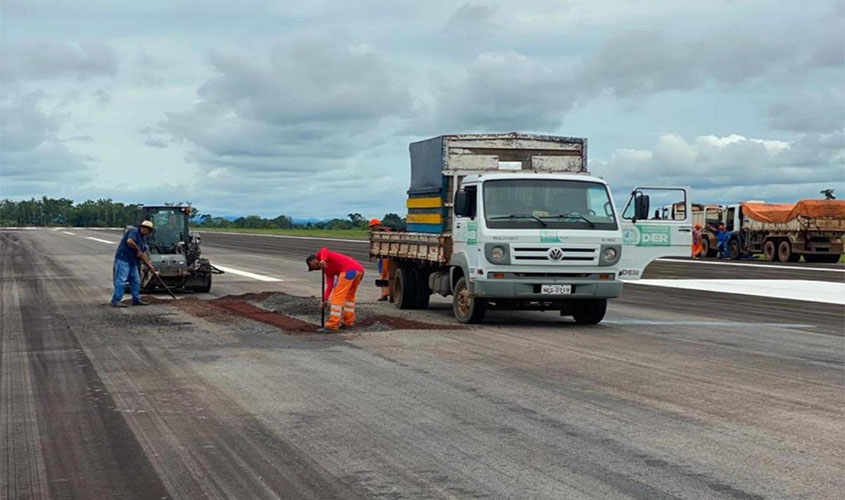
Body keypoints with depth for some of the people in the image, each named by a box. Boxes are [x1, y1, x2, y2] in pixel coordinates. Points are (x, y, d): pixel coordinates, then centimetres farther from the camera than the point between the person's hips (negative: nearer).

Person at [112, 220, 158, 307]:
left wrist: (150, 266, 10)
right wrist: (138, 250, -15)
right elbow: (129, 241, -29)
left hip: (132, 262, 10)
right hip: (123, 259, -10)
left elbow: (143, 254, 17)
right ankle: (116, 300, -13)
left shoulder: (143, 238, 18)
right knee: (121, 280, -12)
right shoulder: (134, 231, -10)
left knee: (136, 281, 12)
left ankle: (136, 299, 20)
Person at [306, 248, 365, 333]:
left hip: (349, 270, -10)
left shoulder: (320, 254, 16)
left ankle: (332, 326, -6)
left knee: (338, 297, -6)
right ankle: (349, 322, 31)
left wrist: (323, 260, -24)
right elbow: (330, 285, 21)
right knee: (349, 296, 27)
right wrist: (326, 299, 12)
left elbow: (324, 250, -8)